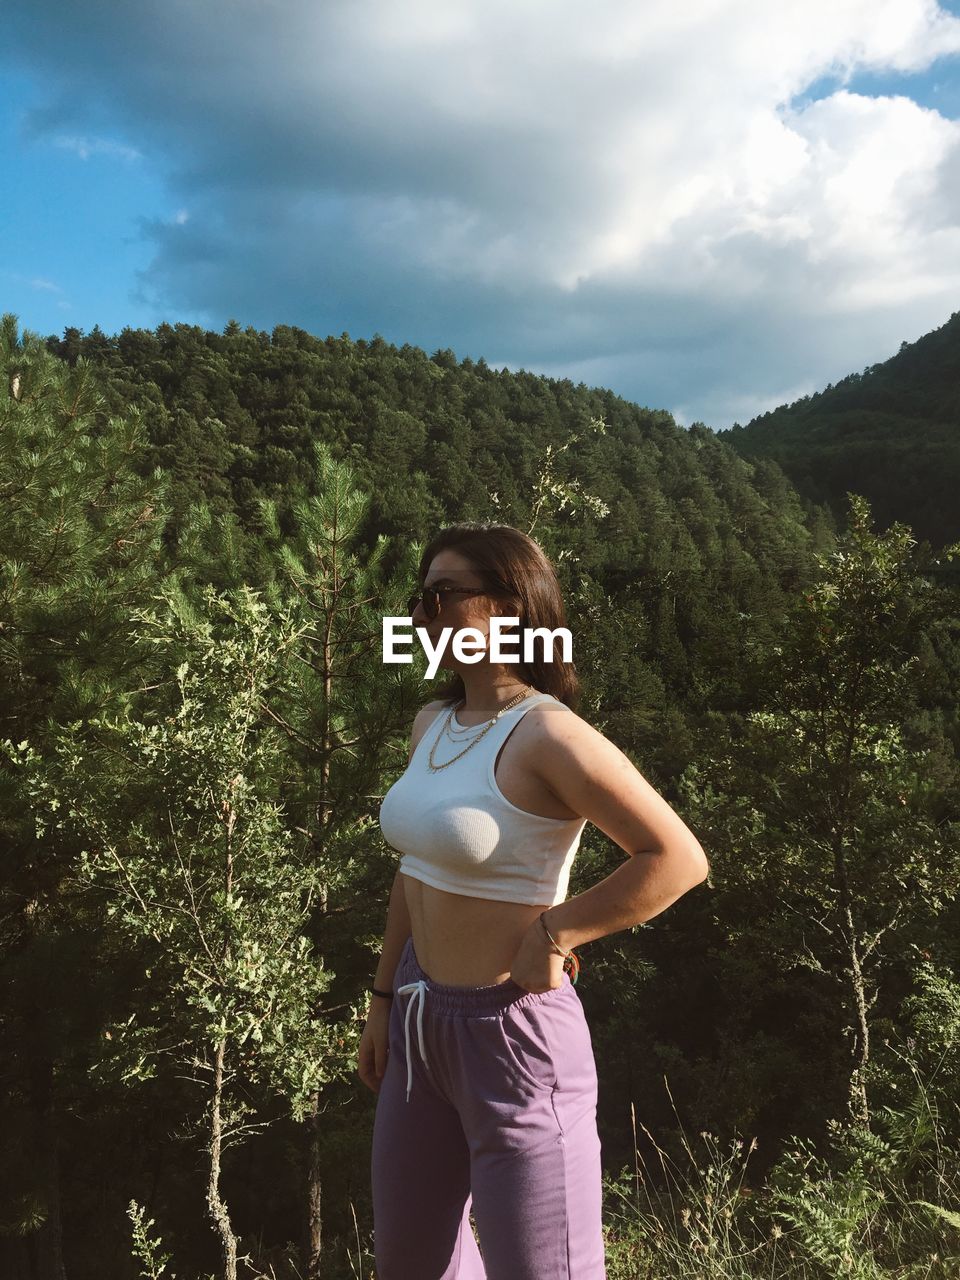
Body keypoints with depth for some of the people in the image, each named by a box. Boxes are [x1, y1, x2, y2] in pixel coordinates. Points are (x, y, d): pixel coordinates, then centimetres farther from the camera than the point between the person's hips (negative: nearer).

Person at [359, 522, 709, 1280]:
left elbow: (679, 860, -24)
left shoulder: (546, 734, -21)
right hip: (420, 1019, 8)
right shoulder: (433, 723, 3)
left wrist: (555, 936, -19)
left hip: (513, 1031, -8)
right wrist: (383, 1001, 16)